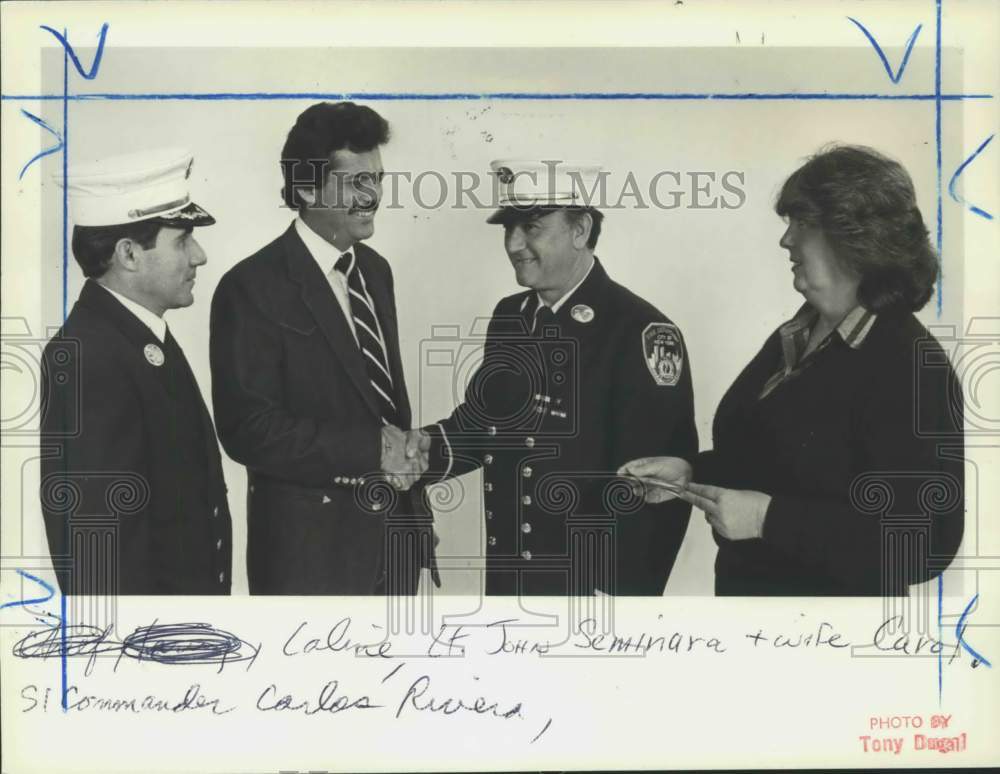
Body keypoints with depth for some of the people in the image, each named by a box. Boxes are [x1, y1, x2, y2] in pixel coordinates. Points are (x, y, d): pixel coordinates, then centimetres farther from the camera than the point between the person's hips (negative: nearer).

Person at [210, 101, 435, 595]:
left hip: (393, 532, 7)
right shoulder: (254, 288, -14)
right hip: (310, 547, -7)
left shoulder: (375, 270, 10)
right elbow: (249, 428, -19)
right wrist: (369, 450, -20)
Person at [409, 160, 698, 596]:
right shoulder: (508, 316, 6)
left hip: (592, 587, -6)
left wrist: (619, 595, -17)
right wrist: (431, 447, -5)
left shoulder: (640, 332, -17)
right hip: (508, 578, 7)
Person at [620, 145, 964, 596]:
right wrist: (690, 474, -1)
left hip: (836, 592, -7)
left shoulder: (912, 372, -19)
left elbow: (922, 543, -24)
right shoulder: (794, 338, 6)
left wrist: (768, 517, -26)